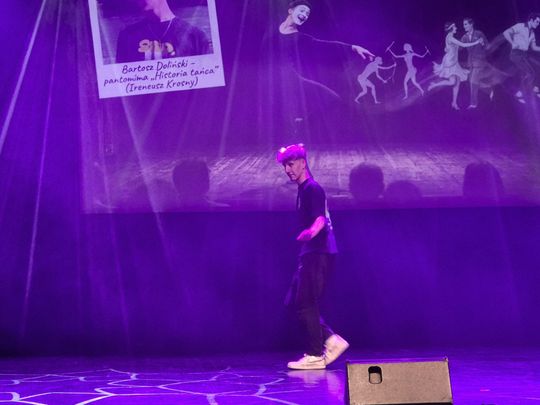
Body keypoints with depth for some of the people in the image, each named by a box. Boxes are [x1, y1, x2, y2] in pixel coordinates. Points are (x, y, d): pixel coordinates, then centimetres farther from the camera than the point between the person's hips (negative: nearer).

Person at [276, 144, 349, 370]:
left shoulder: (312, 189, -10)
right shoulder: (304, 190, 20)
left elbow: (320, 218, -25)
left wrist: (311, 232, -45)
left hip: (319, 253, -10)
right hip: (311, 254, 10)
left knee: (305, 304, -9)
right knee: (295, 302, 9)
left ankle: (315, 356, -2)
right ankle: (331, 341, 13)